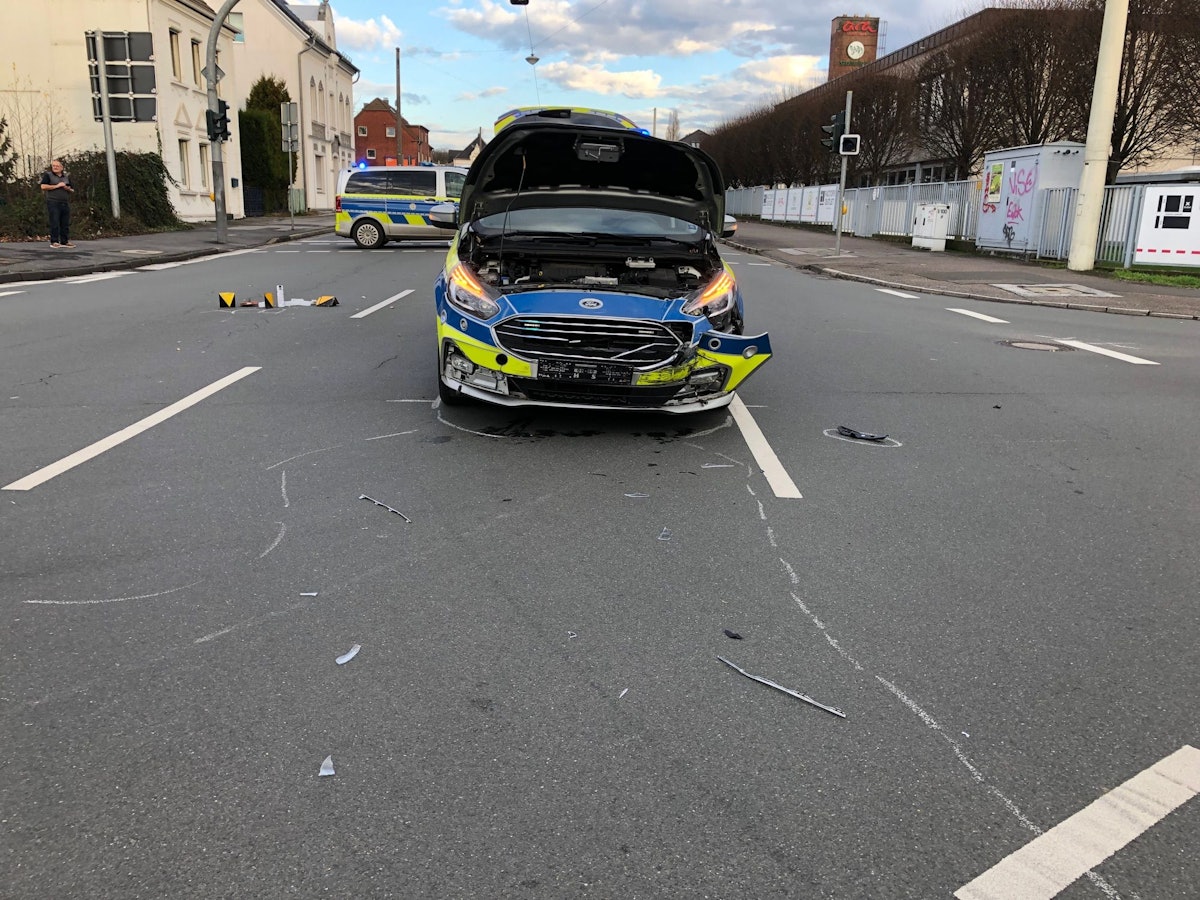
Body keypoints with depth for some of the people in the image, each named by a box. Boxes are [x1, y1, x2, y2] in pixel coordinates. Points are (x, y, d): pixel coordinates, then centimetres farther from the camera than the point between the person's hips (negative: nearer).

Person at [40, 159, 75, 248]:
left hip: (65, 203, 5)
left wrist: (68, 188, -3)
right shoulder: (48, 175, 3)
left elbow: (72, 190, 20)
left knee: (66, 223, 4)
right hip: (53, 202, -5)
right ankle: (54, 242, -5)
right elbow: (43, 186, -9)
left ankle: (65, 241, 9)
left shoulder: (66, 176, 17)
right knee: (55, 223, -7)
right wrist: (57, 186, -12)